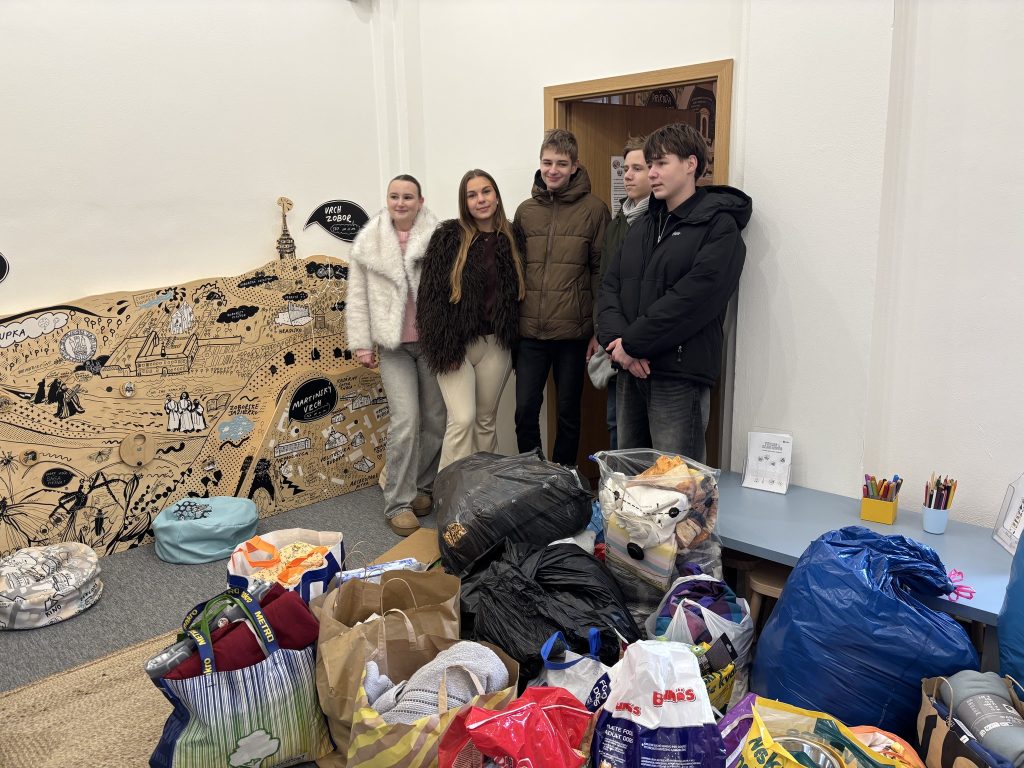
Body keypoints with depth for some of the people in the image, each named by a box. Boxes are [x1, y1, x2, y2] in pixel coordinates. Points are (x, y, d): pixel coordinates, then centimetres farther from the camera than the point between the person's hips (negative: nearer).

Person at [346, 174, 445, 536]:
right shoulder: (368, 242, 4)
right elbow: (357, 298, 6)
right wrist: (360, 343, 1)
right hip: (394, 345, -1)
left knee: (436, 419, 7)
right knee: (406, 420, -8)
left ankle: (422, 486, 28)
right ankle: (398, 503, 4)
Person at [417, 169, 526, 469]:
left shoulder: (510, 239, 7)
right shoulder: (448, 238, -4)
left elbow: (516, 293, 11)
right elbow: (431, 295, -8)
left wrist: (513, 342, 5)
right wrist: (443, 348, -13)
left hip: (495, 344, 4)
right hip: (456, 344, -4)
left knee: (486, 420, 13)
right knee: (463, 419, -13)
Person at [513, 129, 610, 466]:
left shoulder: (594, 209, -2)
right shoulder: (525, 210, 9)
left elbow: (602, 272, -4)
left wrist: (599, 331, -7)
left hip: (574, 333, -3)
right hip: (530, 332, 3)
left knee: (568, 413, 9)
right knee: (525, 410, 5)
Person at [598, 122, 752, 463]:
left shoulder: (719, 226, -7)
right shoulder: (644, 226, 17)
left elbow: (690, 300, -19)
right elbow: (610, 286, 9)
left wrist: (632, 344, -16)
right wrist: (616, 339, -9)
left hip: (680, 375, -7)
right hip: (630, 372, 7)